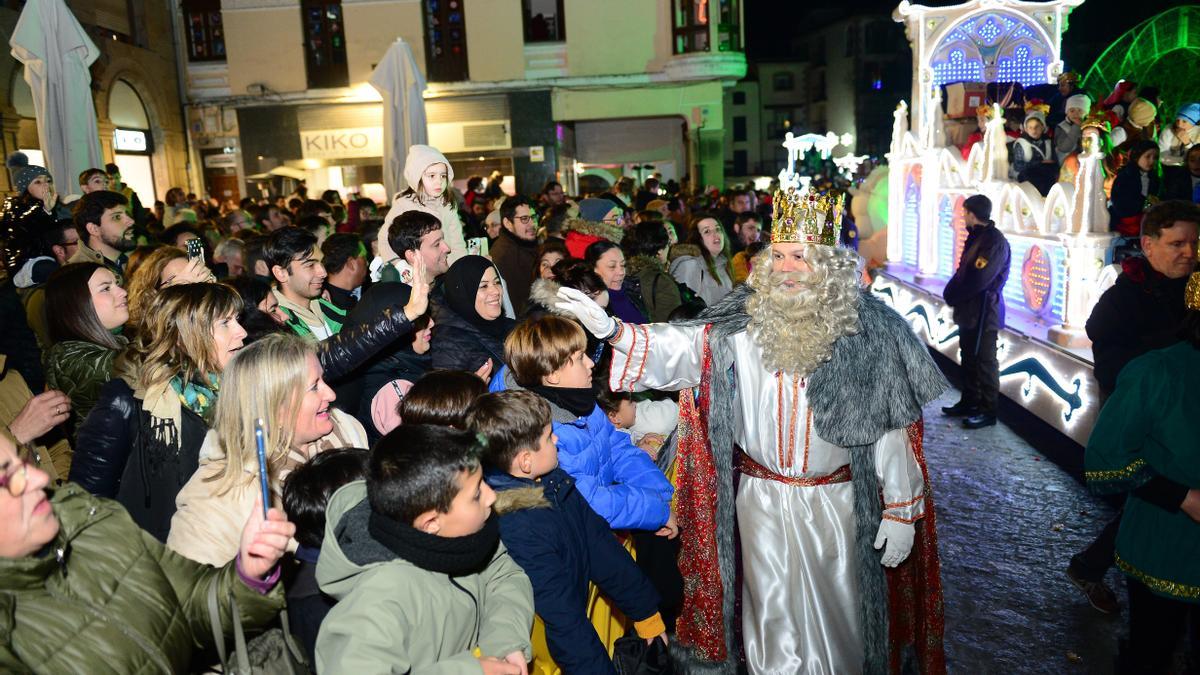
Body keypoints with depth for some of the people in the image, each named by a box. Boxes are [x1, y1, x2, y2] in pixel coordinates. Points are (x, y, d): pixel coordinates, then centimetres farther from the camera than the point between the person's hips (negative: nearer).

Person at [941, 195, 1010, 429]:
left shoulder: (995, 241, -17)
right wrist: (951, 292, 0)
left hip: (984, 311, -9)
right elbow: (963, 271, 15)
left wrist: (952, 295, -10)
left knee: (984, 361, -3)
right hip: (970, 309, 10)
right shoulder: (976, 236, 13)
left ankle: (987, 412, 5)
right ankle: (969, 402, 28)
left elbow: (977, 279, -23)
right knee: (968, 357, 16)